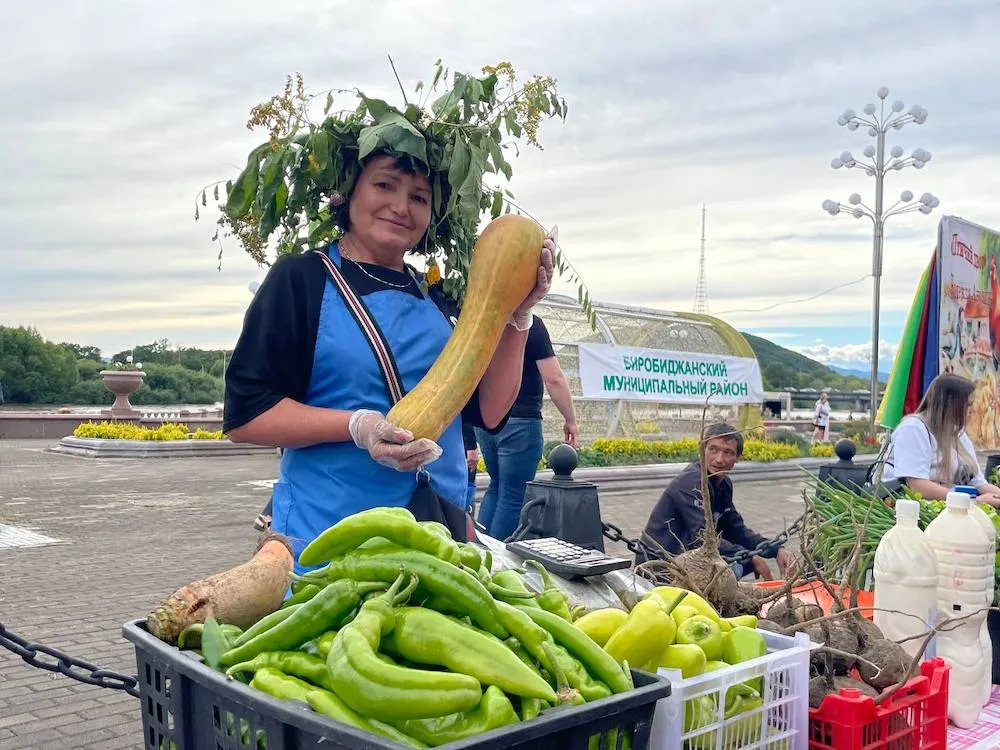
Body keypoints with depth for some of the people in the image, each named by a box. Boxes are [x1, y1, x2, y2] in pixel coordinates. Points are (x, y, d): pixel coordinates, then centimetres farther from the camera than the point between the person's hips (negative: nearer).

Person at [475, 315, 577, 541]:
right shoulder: (530, 323, -11)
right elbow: (554, 379, -15)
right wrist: (570, 420, -5)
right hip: (519, 422, -7)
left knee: (496, 486, 20)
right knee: (514, 496, 0)